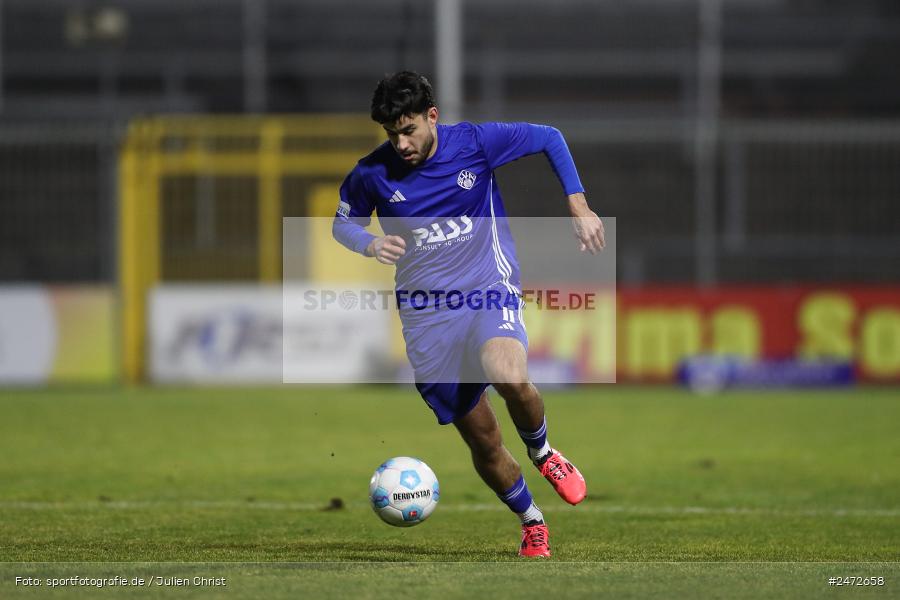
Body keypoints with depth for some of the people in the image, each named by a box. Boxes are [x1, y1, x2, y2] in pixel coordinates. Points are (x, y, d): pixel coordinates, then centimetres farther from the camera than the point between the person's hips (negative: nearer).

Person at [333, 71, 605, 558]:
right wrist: (370, 245, -11)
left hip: (489, 291, -2)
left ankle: (543, 454, -2)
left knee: (509, 376, -34)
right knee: (481, 439, 2)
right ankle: (531, 523, 27)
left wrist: (579, 207, -2)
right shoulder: (373, 173, -6)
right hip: (426, 312, 2)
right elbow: (343, 222, 12)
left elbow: (549, 139, 5)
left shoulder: (474, 142, -9)